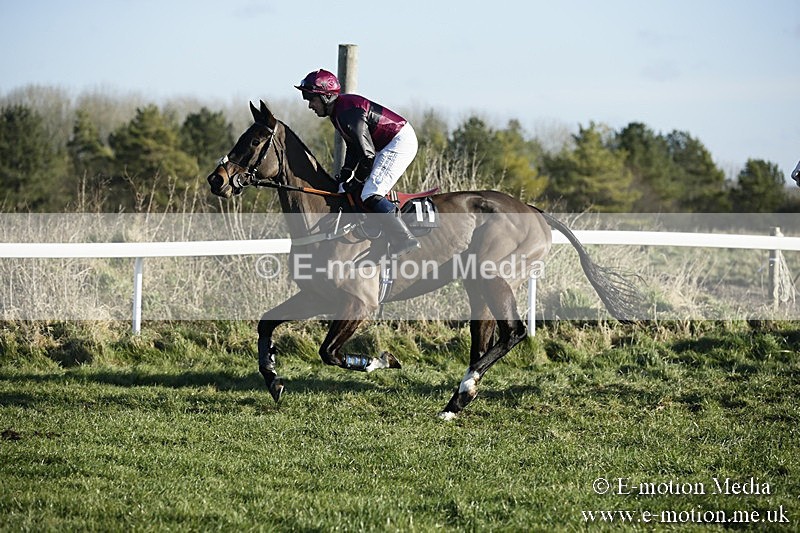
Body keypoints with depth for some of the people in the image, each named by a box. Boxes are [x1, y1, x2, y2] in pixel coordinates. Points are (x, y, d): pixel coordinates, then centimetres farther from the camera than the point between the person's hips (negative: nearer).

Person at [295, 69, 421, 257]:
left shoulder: (348, 113, -24)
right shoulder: (338, 111, 9)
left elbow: (367, 153, -23)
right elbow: (353, 147, 18)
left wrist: (357, 181, -11)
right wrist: (345, 174, 7)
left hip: (400, 142, -11)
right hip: (388, 145, 11)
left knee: (370, 195, -19)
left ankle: (405, 240, -21)